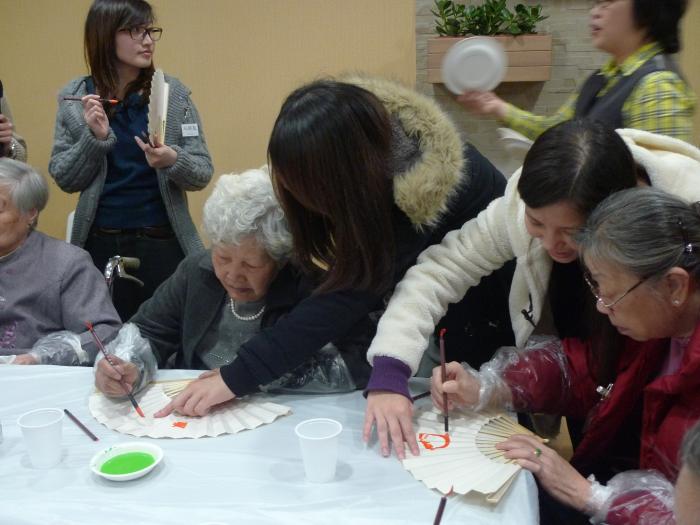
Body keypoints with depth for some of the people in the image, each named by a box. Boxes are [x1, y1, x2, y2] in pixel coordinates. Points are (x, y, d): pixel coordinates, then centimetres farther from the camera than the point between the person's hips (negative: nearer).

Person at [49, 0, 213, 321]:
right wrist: (95, 137, -15)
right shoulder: (75, 98, 0)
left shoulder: (174, 93, -4)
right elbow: (63, 178, 1)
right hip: (100, 243, 1)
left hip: (163, 242, -1)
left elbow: (203, 173, -3)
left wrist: (173, 161, -23)